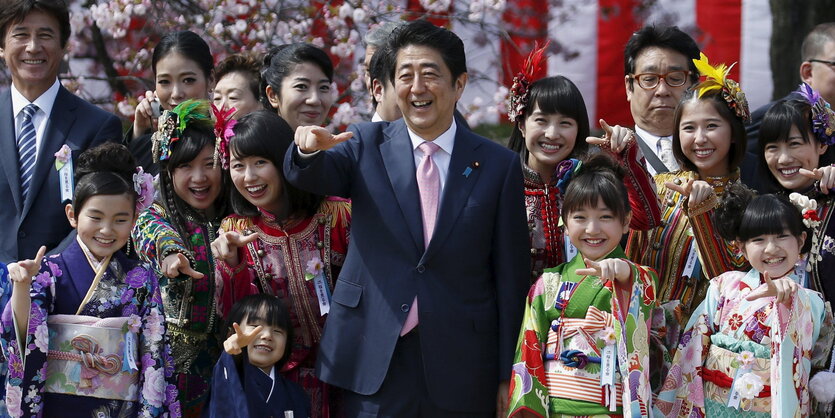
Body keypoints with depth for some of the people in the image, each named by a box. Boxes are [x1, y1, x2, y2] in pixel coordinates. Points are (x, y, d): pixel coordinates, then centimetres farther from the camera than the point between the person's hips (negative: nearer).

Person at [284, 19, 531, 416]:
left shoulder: (499, 165, 2)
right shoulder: (367, 144, 6)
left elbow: (511, 278, 3)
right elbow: (314, 176, -14)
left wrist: (508, 376, 2)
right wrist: (310, 149, -37)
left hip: (461, 369, 0)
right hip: (373, 362, 0)